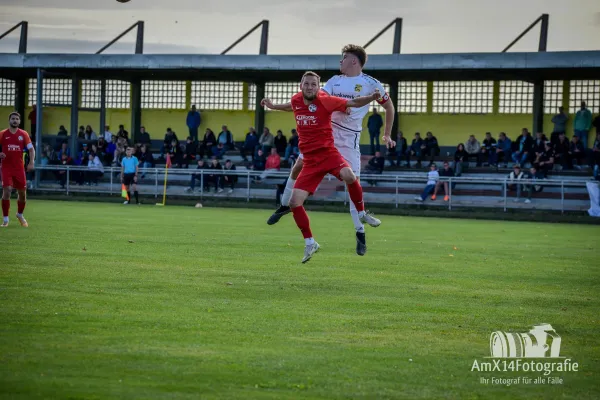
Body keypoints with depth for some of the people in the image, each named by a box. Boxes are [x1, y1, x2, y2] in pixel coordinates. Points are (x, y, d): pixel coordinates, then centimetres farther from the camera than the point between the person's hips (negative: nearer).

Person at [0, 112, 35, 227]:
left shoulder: (23, 134, 4)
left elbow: (31, 149, 1)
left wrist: (31, 162, -14)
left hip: (19, 168, 2)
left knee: (22, 193, 8)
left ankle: (20, 215, 34)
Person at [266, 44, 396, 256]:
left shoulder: (371, 84, -3)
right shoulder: (335, 81, 9)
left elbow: (389, 107, 8)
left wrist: (387, 135, 9)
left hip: (348, 139, -4)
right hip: (325, 132, 4)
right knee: (299, 165, 0)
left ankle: (360, 233, -2)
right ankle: (285, 205, 21)